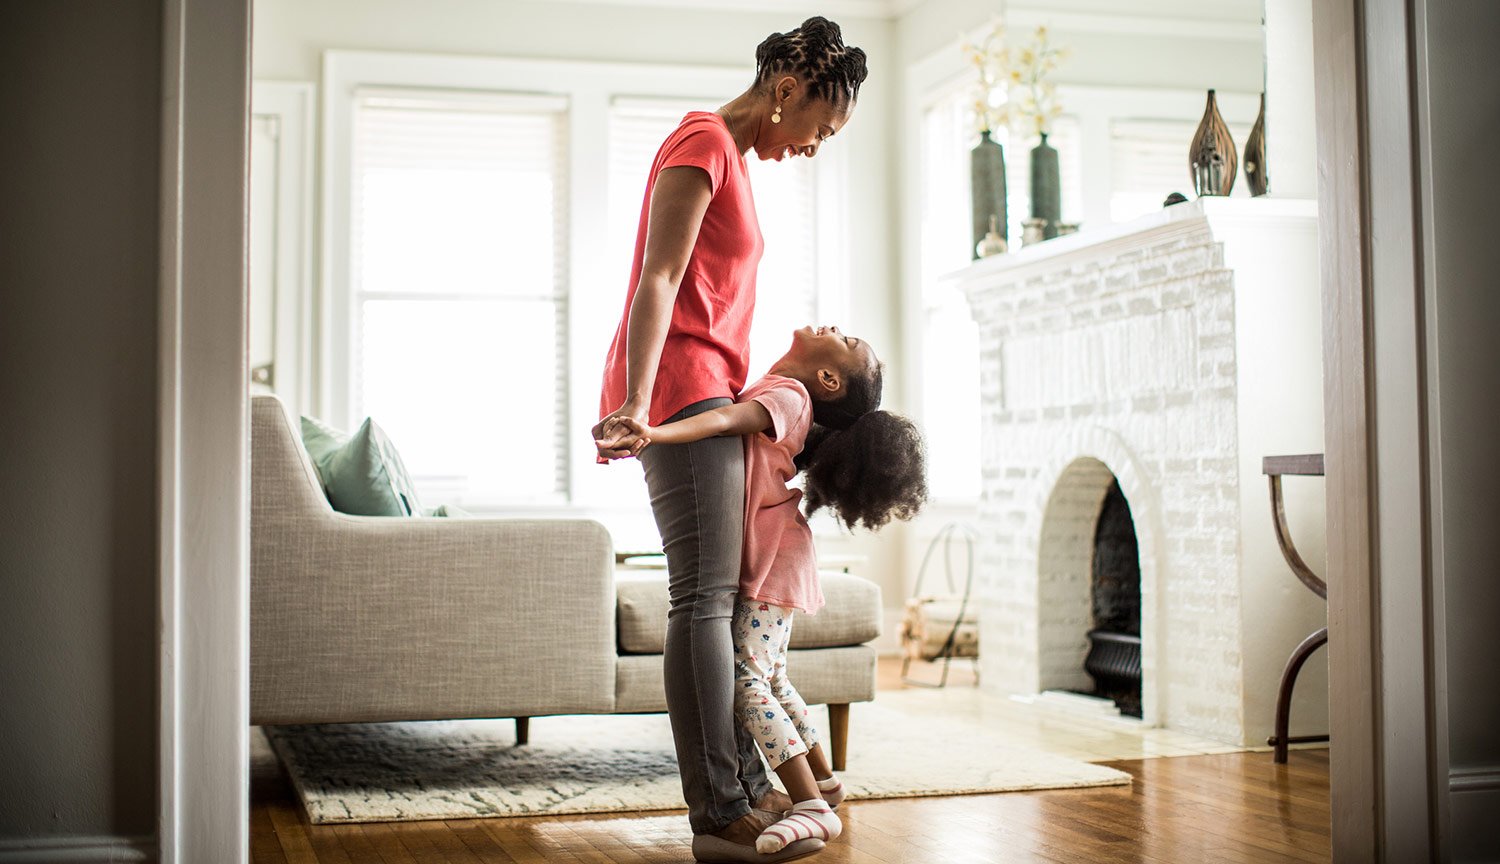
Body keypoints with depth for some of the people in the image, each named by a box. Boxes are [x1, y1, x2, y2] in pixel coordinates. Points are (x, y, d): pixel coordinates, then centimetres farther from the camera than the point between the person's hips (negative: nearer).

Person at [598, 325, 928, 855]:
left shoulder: (786, 395, -15)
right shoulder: (776, 393, 15)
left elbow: (727, 420, -31)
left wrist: (653, 433, -46)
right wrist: (645, 442, 8)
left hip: (773, 559, -10)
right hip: (764, 561, 10)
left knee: (744, 678, -18)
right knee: (769, 678, 18)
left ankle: (813, 809, -20)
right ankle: (823, 781, 32)